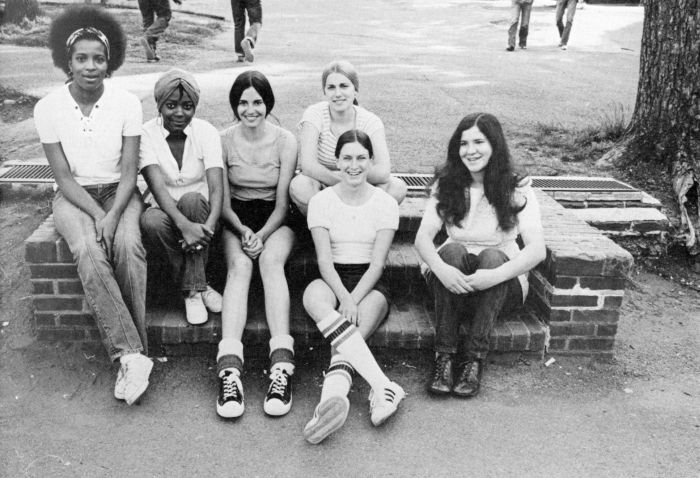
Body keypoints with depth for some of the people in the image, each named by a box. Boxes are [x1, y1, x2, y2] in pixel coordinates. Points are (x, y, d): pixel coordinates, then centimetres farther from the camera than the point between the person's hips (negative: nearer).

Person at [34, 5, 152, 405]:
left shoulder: (127, 103, -7)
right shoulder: (49, 108, -6)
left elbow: (129, 170, -7)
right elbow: (63, 177, -6)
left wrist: (114, 214, -21)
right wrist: (97, 215, -19)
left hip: (119, 191, 0)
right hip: (74, 196, 0)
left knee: (128, 245, -31)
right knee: (89, 252, -30)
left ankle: (131, 351, -24)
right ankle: (132, 354, -32)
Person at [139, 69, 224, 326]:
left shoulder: (206, 132, -5)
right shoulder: (147, 134, -7)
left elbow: (216, 188, -17)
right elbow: (157, 186, -22)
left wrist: (209, 226, -37)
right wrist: (184, 225, -40)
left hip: (198, 210, 0)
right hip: (164, 210, 0)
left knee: (192, 199, -34)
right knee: (151, 222, -34)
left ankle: (193, 290, -25)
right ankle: (199, 287, -17)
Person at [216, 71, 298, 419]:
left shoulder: (285, 142, -3)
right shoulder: (224, 141, 0)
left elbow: (282, 203, -5)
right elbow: (223, 202, -1)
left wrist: (262, 235, -20)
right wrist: (243, 231, -19)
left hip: (274, 219, -1)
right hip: (236, 219, 1)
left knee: (270, 260, -33)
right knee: (239, 265, -30)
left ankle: (282, 367, -43)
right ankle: (229, 370, -43)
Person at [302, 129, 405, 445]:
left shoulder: (385, 203, 3)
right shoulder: (321, 201, 5)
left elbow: (377, 262, -4)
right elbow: (324, 260, -5)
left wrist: (353, 301, -20)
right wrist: (344, 299, -22)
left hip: (369, 283, 1)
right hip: (332, 280, 0)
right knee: (314, 295, -35)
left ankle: (333, 394, -54)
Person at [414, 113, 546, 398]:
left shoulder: (517, 191, -8)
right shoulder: (446, 186, -1)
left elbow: (537, 250, -20)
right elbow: (422, 238, -13)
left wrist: (495, 276, -37)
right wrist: (441, 269, -35)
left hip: (503, 287, -1)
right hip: (451, 280, 1)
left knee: (492, 256, -32)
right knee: (453, 251, -30)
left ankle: (474, 359, -28)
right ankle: (443, 356, -28)